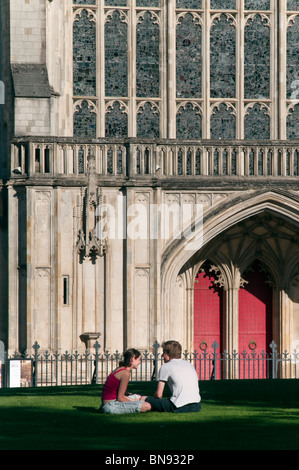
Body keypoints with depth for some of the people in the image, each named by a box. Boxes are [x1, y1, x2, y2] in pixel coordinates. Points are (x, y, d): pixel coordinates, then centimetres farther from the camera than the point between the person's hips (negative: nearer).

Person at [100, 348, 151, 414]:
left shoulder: (119, 369, 13)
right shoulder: (126, 373, -16)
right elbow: (120, 398, -16)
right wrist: (135, 402, -3)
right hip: (111, 406, -10)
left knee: (138, 397, 30)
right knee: (147, 406, -20)